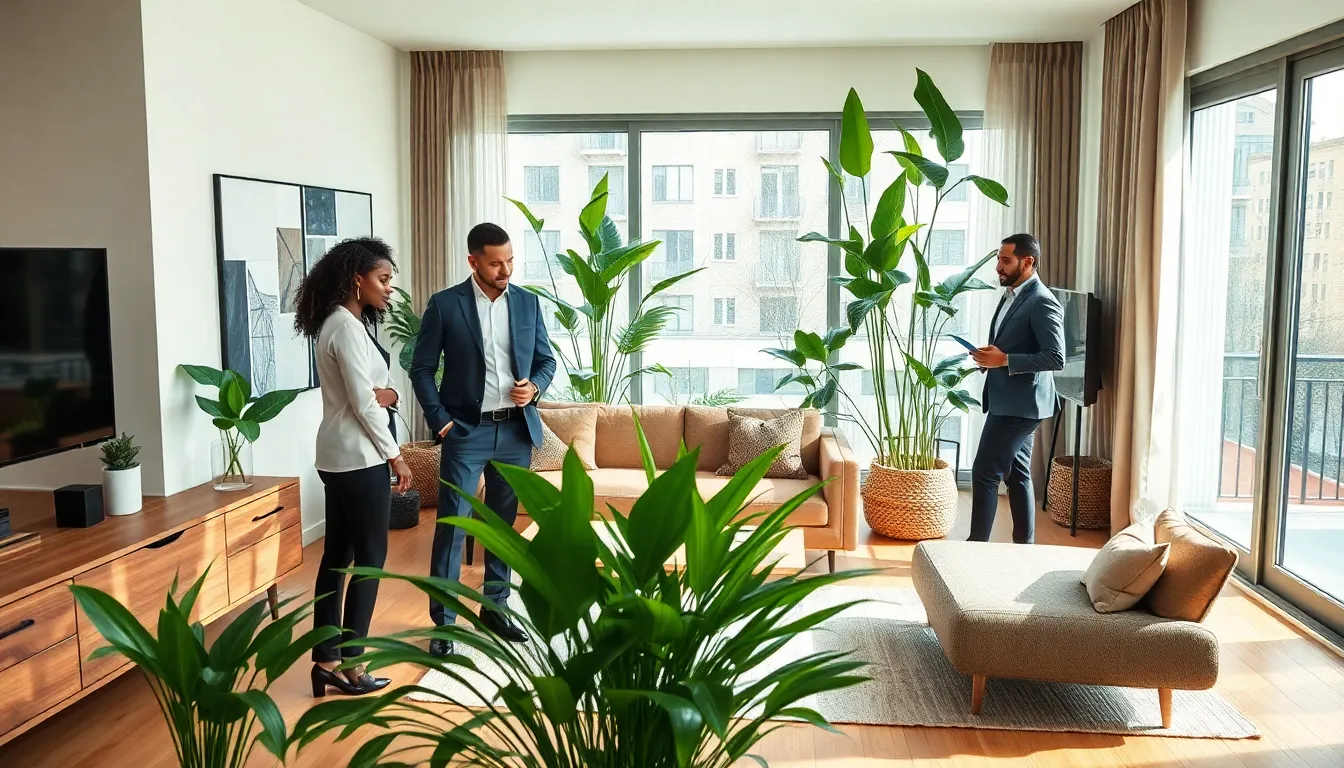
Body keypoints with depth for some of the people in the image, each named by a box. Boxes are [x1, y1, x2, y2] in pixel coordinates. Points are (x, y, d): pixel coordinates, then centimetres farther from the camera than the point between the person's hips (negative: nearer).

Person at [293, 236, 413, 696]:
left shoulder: (339, 323, 14)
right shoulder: (347, 327, -17)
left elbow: (372, 390, 15)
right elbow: (363, 404, -19)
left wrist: (387, 393, -7)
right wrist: (396, 456, -11)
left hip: (337, 456, 10)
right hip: (359, 457, -10)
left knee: (337, 555, 11)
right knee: (370, 556, -1)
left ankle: (326, 660, 17)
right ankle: (349, 664, 6)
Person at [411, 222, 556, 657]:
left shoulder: (528, 303, 5)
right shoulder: (445, 305, -5)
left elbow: (546, 359, 12)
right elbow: (422, 368, -2)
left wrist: (535, 386, -8)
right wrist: (439, 420, -10)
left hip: (516, 430, 4)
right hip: (467, 430, -3)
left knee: (504, 523, 13)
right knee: (452, 525, -4)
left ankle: (495, 608, 27)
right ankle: (443, 622, 5)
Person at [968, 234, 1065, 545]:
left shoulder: (1042, 302, -16)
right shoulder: (1011, 295, 14)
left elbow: (1056, 358, -21)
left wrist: (1004, 360, -22)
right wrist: (990, 357, 5)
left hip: (1020, 404, -10)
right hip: (1007, 401, 10)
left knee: (984, 472, -7)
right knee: (1016, 475, 13)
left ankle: (977, 544, 1)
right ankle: (1024, 546, 20)